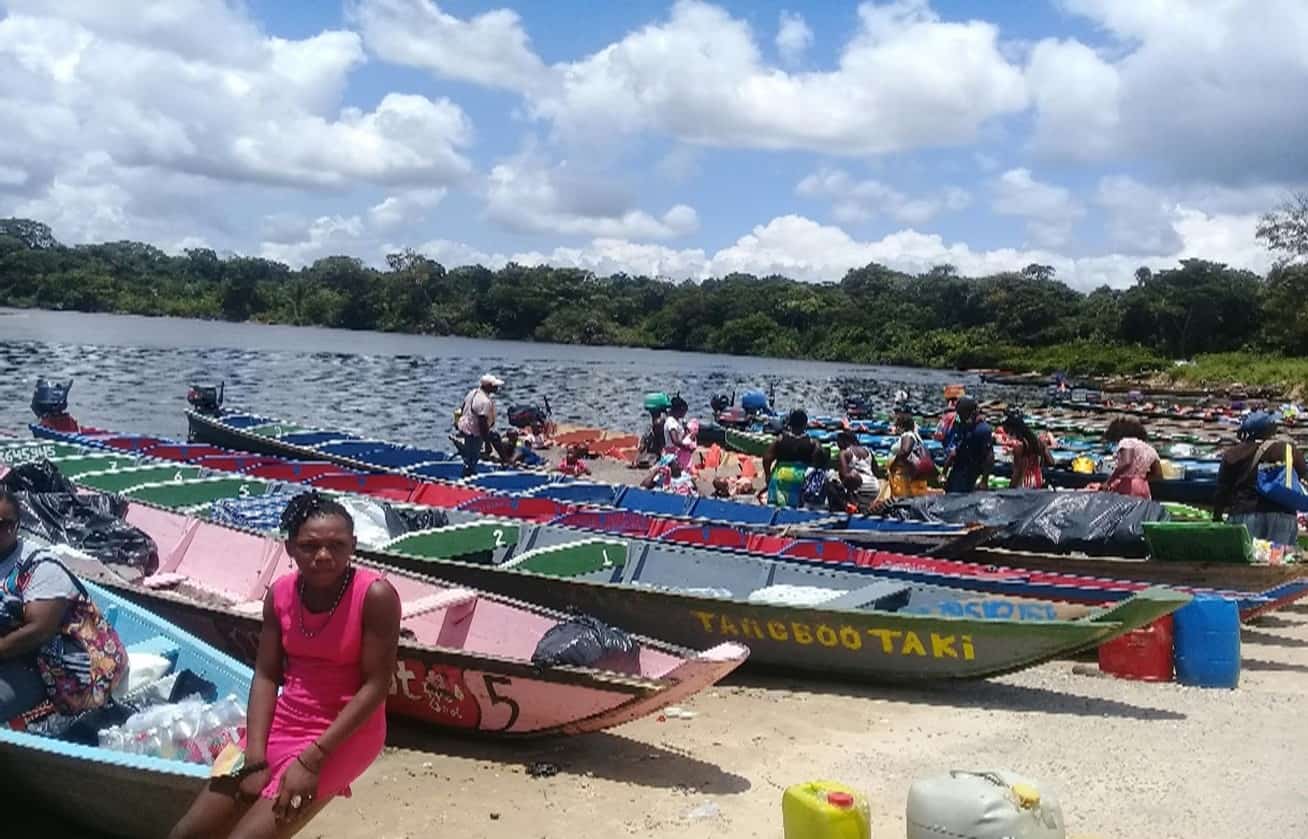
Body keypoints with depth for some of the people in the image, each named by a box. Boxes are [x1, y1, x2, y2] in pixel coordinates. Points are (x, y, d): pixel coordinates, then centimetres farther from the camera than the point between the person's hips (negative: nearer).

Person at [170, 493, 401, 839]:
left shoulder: (375, 595, -20)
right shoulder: (281, 592, -3)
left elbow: (376, 686, -19)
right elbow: (266, 676, 0)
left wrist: (311, 759, -20)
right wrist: (255, 758, -11)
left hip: (346, 731, -6)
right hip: (284, 721, 6)